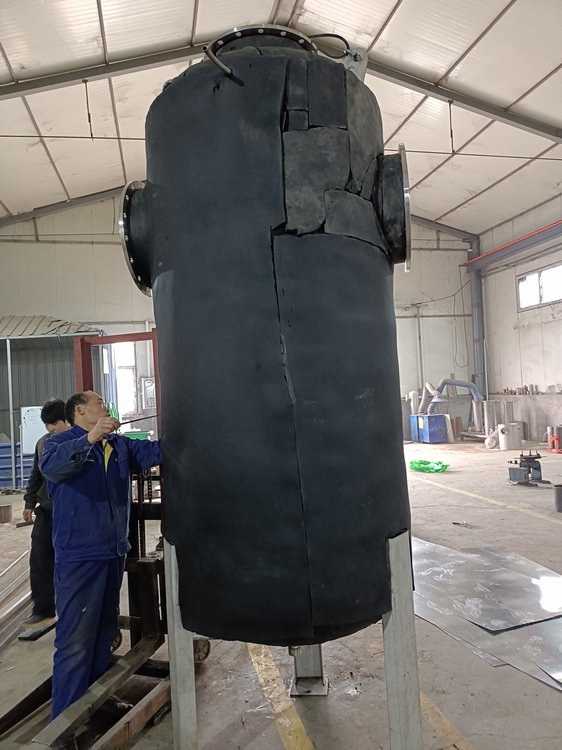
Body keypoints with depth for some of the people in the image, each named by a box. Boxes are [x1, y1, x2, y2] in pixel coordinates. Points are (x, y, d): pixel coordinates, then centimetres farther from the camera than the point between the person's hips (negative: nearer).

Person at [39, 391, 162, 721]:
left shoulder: (120, 444, 10)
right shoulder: (61, 442, -8)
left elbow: (154, 451, -2)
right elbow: (51, 465, -30)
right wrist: (90, 438, -42)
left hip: (114, 553, 7)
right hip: (78, 557, -7)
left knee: (104, 633, 19)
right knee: (75, 640, -3)